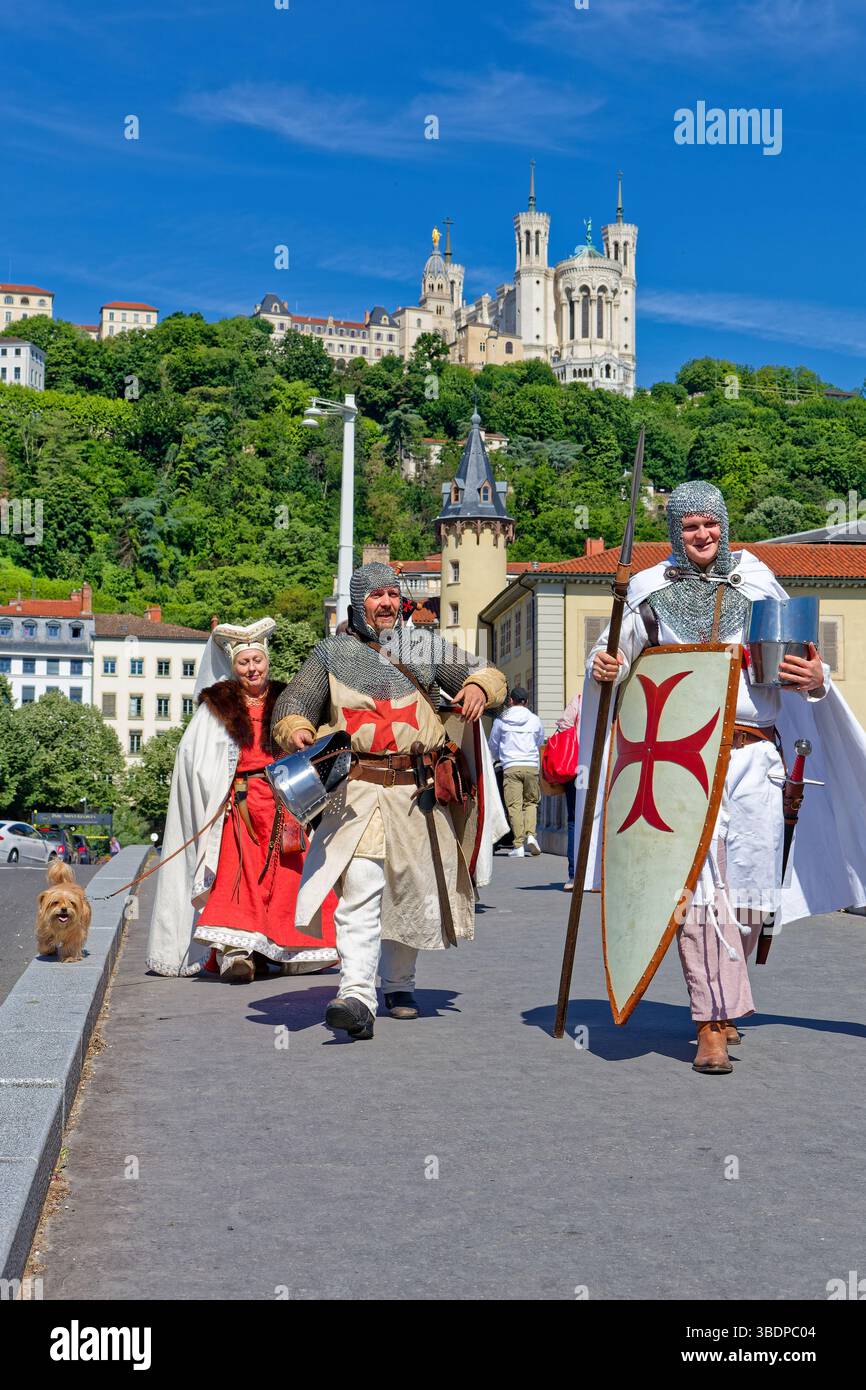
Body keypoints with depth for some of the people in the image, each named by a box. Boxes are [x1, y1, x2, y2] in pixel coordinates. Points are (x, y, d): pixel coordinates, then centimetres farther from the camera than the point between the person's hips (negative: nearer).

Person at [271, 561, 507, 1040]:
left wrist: (478, 686, -9)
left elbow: (485, 673, 16)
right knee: (360, 888, -17)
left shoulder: (425, 645, 15)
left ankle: (399, 984, 28)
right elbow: (293, 701, 7)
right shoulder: (332, 653, 12)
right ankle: (357, 996, -22)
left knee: (413, 891, 10)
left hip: (419, 786, 3)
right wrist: (295, 730, -16)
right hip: (357, 787, -2)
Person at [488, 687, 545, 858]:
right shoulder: (535, 720, 8)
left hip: (510, 767, -2)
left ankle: (519, 845, -7)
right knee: (531, 802, 13)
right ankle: (530, 834, -7)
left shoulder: (501, 720, 4)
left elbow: (493, 746, 16)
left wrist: (499, 758, 38)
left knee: (514, 805, -2)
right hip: (531, 766, 2)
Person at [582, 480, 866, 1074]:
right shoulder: (652, 592, 10)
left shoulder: (757, 585, 11)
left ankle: (721, 1003, 24)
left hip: (753, 755, 1)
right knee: (698, 881, -9)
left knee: (749, 884, 2)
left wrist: (815, 681, -11)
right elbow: (614, 654, 14)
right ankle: (713, 1022, -6)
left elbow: (798, 667, 11)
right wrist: (602, 668, -9)